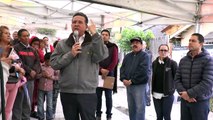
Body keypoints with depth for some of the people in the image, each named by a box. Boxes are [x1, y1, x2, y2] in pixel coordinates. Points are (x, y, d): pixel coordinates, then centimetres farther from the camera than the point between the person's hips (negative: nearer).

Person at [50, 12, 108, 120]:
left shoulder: (94, 42, 4)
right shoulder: (62, 44, 8)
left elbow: (101, 56, -15)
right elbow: (54, 63, -1)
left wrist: (95, 34, -17)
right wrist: (70, 54, -13)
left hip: (87, 93, -2)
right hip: (67, 93, 3)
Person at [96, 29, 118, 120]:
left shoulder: (113, 47, 6)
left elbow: (115, 61, -2)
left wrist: (107, 71, -13)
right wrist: (101, 69, -14)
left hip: (109, 74, -1)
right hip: (98, 73, 2)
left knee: (108, 96, 1)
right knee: (98, 95, 5)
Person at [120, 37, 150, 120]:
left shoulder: (144, 55, -4)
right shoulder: (127, 56, 17)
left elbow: (143, 70, -16)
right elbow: (122, 68, 12)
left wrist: (132, 81, -16)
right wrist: (123, 79, -7)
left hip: (139, 85, -6)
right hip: (128, 85, 6)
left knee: (140, 107, -5)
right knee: (131, 107, 13)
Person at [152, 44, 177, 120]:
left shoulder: (172, 63, -7)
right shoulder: (154, 63, 6)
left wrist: (172, 89, -7)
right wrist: (152, 90, 11)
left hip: (167, 94, -4)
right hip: (156, 94, 4)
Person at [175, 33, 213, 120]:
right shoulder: (183, 60, 8)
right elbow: (177, 79, 5)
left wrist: (189, 93, -18)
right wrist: (183, 93, -13)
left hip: (200, 102, -4)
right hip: (184, 100, 4)